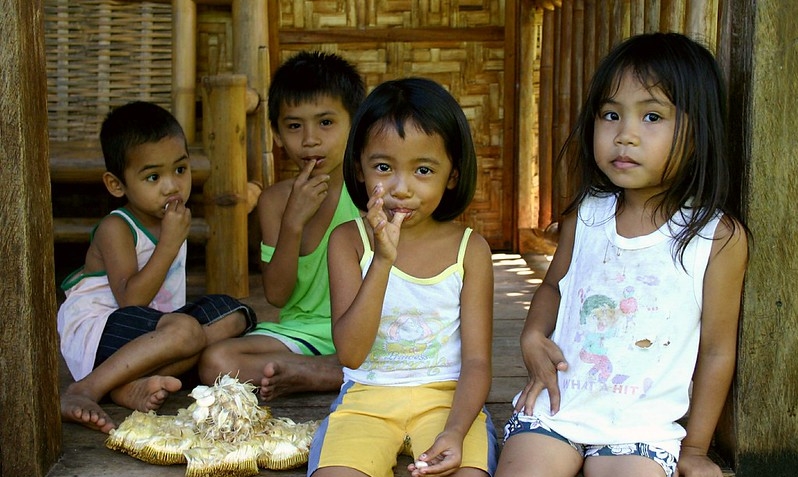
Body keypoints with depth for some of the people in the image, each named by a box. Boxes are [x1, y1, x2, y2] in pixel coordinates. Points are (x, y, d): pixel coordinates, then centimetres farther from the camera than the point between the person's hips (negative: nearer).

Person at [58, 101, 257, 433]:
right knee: (186, 331, -32)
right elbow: (131, 300, -25)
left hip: (147, 334, 9)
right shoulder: (115, 228, -12)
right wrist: (170, 242, -24)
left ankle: (132, 385, -22)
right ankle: (83, 392, -27)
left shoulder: (172, 219, 10)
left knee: (232, 315, -8)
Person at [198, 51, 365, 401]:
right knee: (215, 362, -23)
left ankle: (302, 375, -20)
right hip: (300, 330, 2)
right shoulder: (276, 200, 4)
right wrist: (293, 221, -16)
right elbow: (276, 294, -5)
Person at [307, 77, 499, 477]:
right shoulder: (348, 241, -2)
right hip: (368, 396, 0)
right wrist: (382, 261, -22)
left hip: (447, 397, 0)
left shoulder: (469, 249, -2)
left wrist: (455, 431, -24)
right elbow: (350, 352, -12)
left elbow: (476, 359, -5)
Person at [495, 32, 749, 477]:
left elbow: (716, 349, -1)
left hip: (641, 426, -2)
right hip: (555, 403, 3)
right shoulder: (586, 215, 2)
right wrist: (533, 336, -2)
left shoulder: (719, 236, -8)